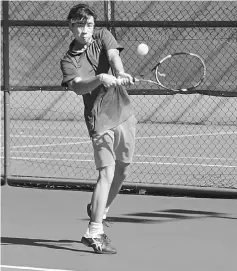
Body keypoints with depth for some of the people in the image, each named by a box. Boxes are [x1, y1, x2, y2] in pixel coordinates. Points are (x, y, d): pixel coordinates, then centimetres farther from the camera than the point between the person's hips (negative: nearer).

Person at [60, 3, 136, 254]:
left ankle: (97, 213, 34)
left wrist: (121, 74, -35)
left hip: (125, 114, 5)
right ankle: (94, 234, -15)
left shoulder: (103, 36, 7)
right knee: (107, 173, -15)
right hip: (100, 120, -5)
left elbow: (114, 56, -13)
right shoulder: (68, 60, -3)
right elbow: (78, 87, -20)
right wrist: (100, 78, -40)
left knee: (121, 172, 12)